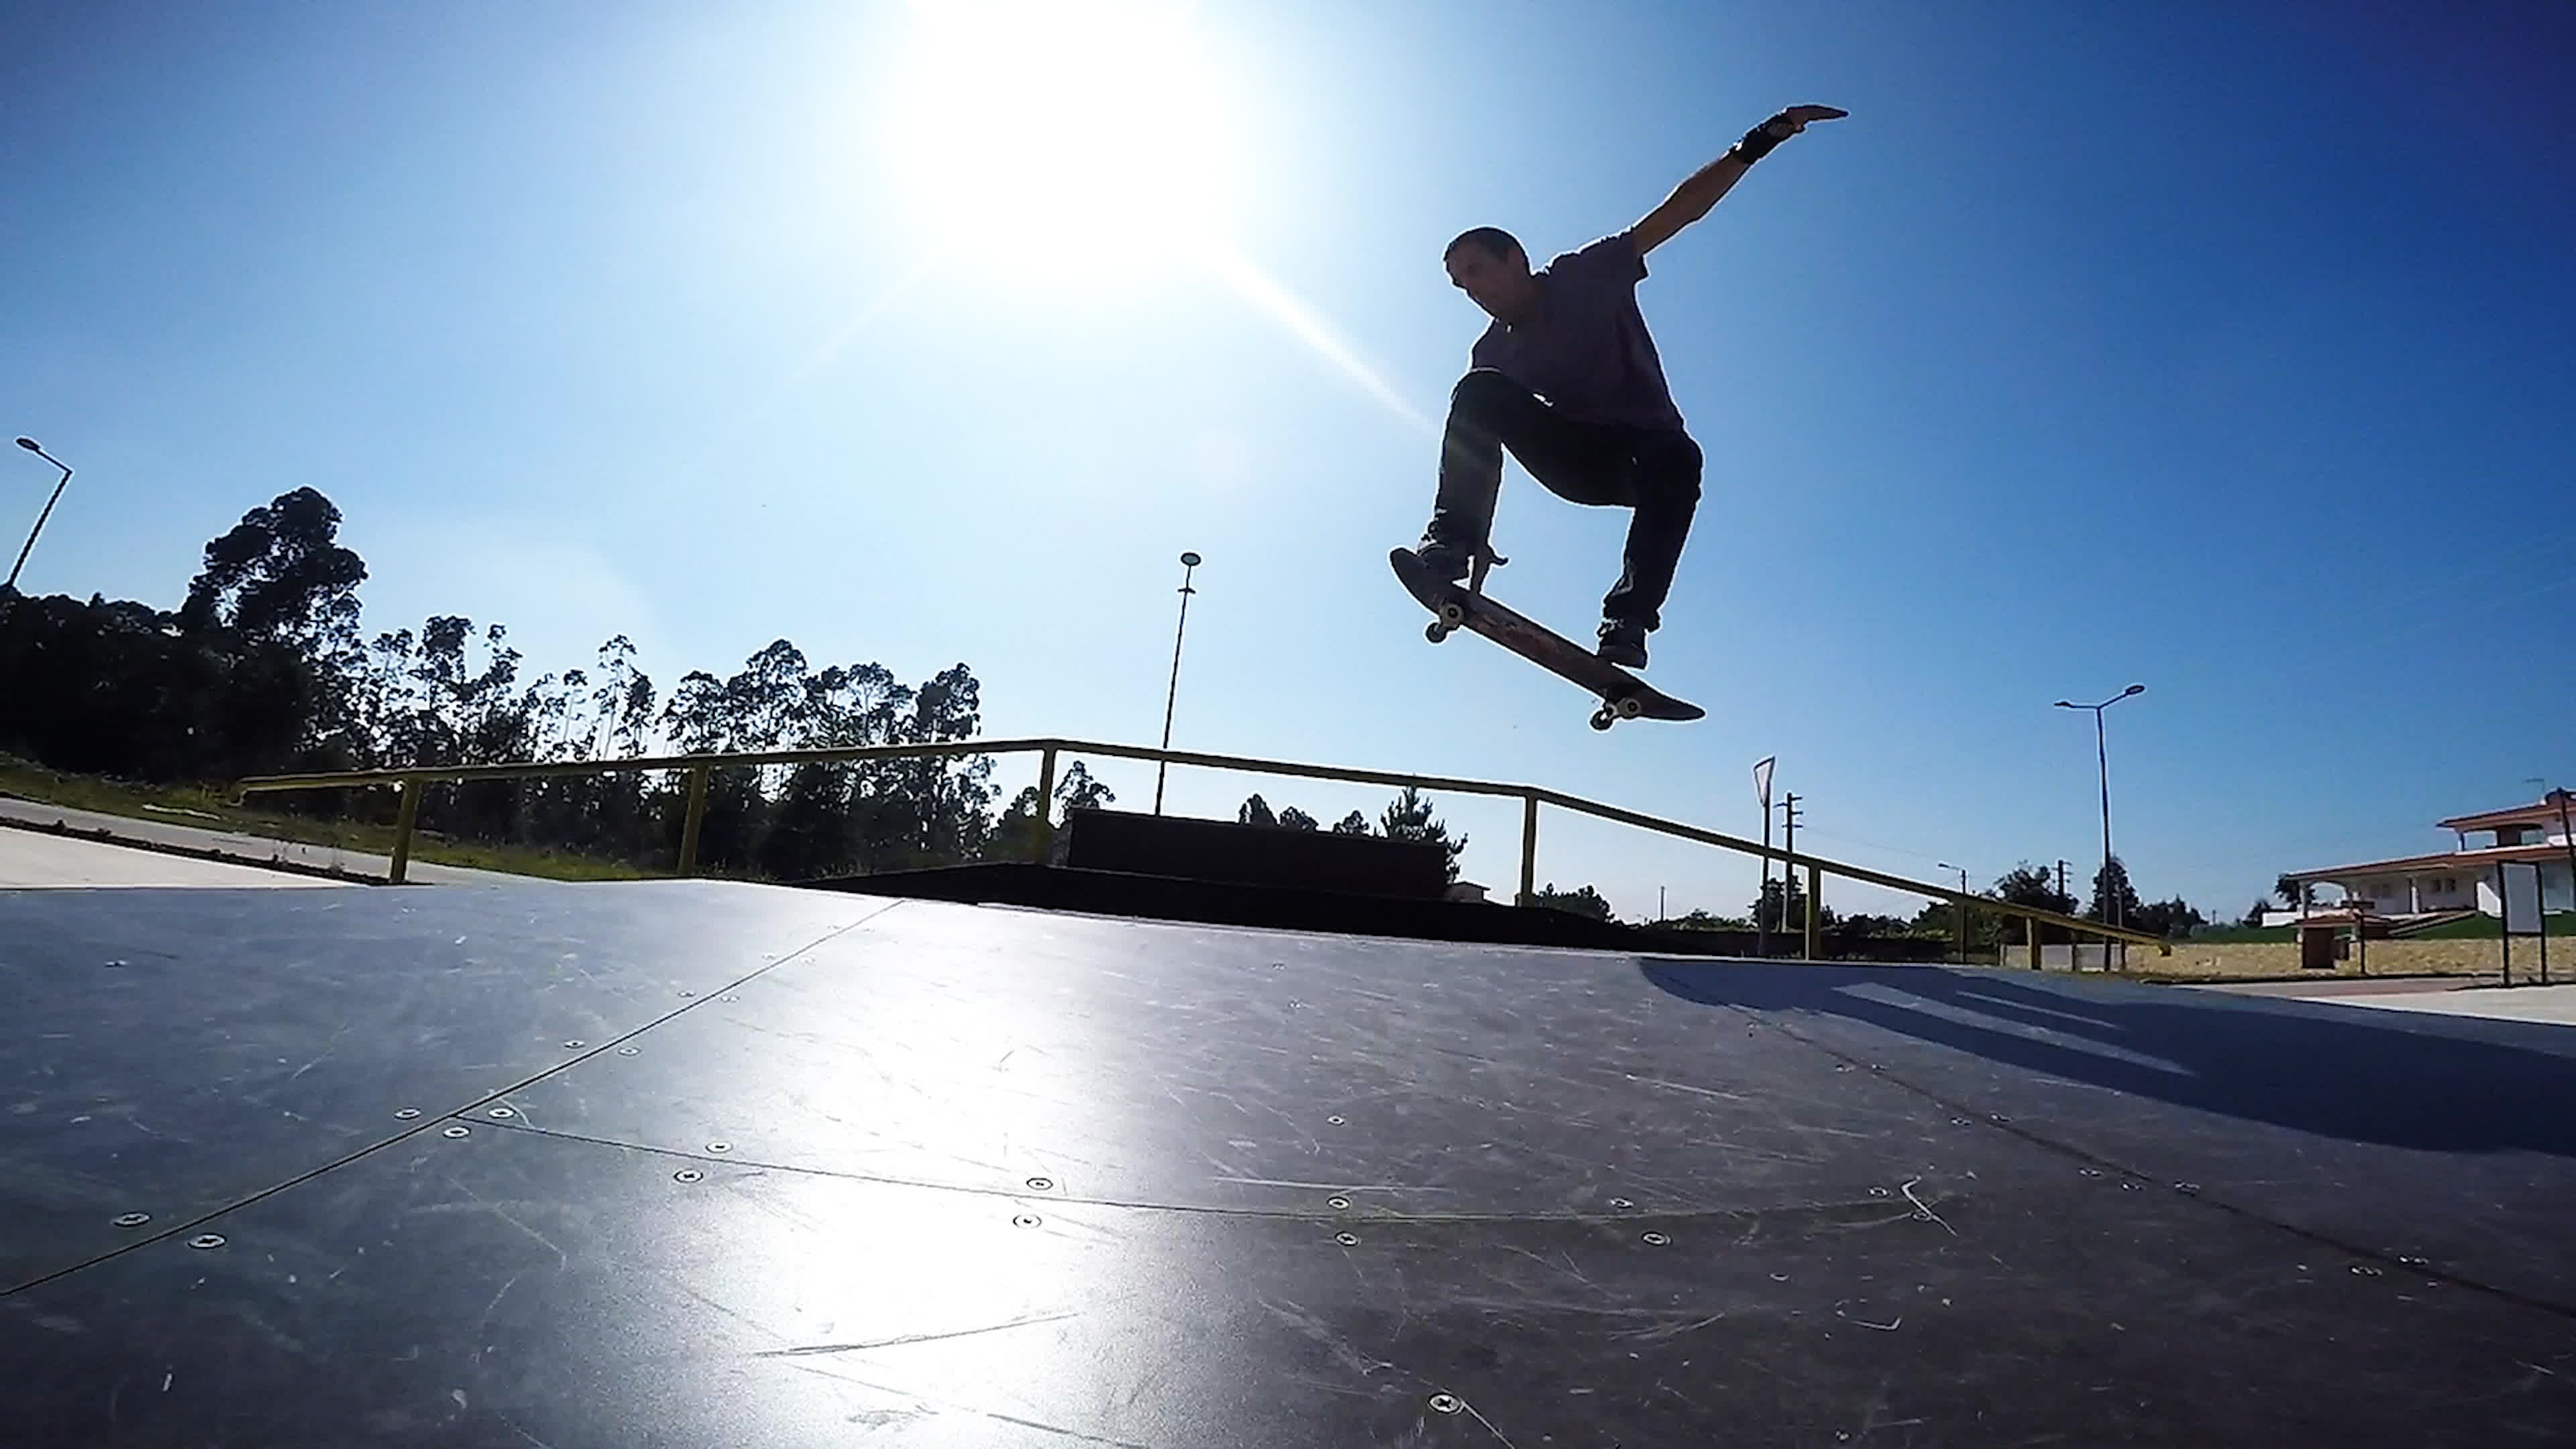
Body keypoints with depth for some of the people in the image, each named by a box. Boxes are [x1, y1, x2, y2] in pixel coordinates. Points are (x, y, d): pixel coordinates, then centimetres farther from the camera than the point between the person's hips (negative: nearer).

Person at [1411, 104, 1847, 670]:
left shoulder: (1585, 275, -1)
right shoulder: (1493, 355, 5)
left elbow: (1677, 211, -6)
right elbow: (1476, 443, 1)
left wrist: (1755, 145, -18)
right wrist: (1474, 536, -8)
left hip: (1642, 450, -1)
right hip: (1579, 460, 2)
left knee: (1676, 459, -40)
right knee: (1478, 393, -21)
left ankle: (1629, 619, -41)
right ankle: (1452, 541, -32)